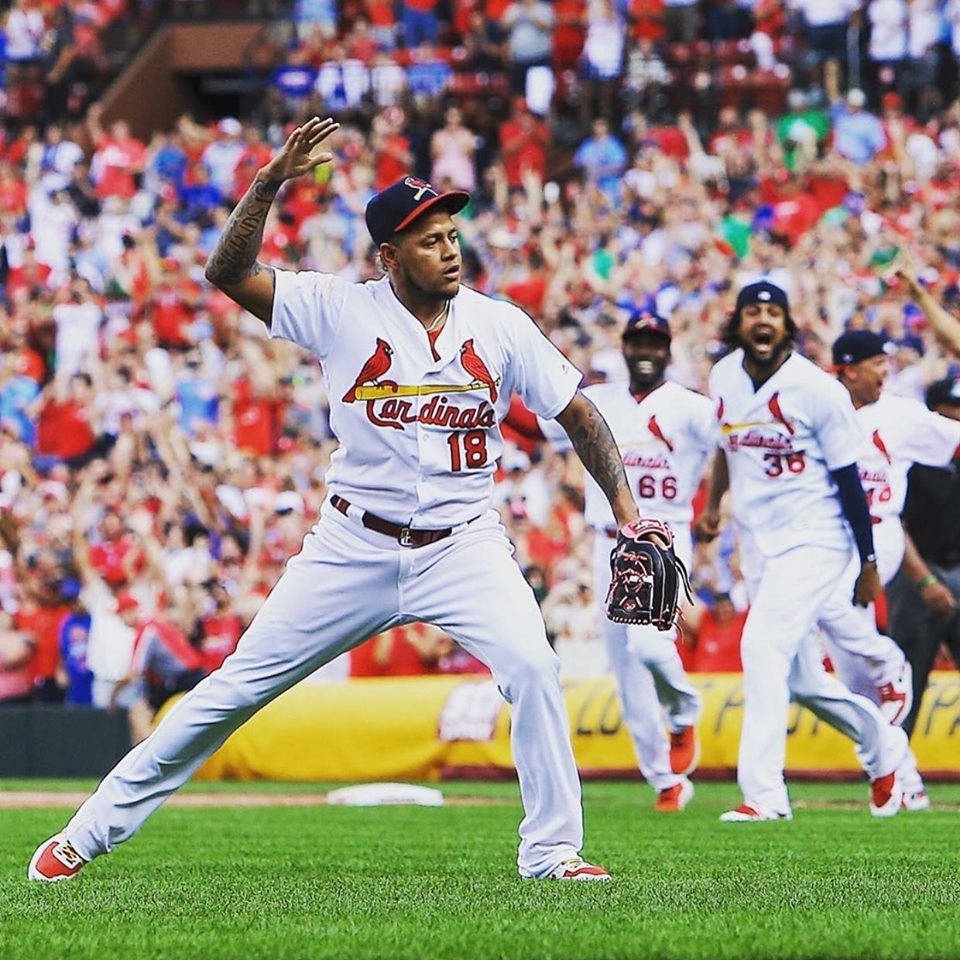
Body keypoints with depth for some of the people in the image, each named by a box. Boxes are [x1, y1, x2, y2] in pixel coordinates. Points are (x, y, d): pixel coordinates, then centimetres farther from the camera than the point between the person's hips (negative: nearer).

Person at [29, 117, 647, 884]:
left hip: (462, 546, 1)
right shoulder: (342, 311, -7)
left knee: (533, 668, -23)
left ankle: (553, 852, -8)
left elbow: (578, 412, 4)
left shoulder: (500, 326, -2)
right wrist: (270, 184, -28)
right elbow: (228, 273, -15)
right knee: (239, 684, 2)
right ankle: (94, 829, 12)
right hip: (355, 548, -1)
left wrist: (624, 505, -6)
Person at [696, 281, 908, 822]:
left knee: (763, 646, -23)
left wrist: (868, 564, -7)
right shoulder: (724, 379, 2)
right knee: (799, 678, 11)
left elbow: (849, 479, -10)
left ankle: (764, 794, -24)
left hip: (814, 540, -7)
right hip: (759, 544, 7)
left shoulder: (816, 389, -15)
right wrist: (713, 503, 16)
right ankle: (881, 743, 37)